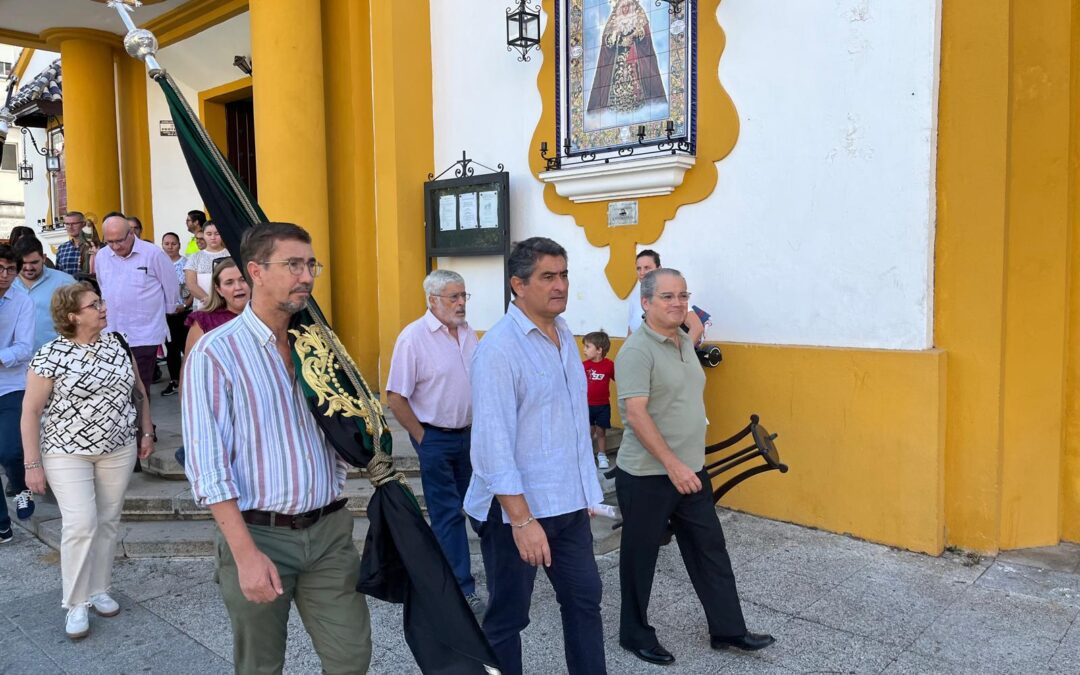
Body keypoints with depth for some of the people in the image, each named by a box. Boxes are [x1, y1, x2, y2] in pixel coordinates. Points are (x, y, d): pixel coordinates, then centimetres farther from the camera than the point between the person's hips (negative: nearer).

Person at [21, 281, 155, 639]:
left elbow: (138, 390, 12)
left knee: (107, 522, 10)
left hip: (119, 449, 4)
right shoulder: (51, 355, -13)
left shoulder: (117, 344, 1)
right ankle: (75, 604, 8)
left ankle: (99, 590, 25)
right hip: (67, 452, -4)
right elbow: (31, 411, -10)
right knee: (81, 525, -8)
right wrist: (33, 463, -12)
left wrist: (146, 432, 9)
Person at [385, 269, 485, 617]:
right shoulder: (413, 336, -14)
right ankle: (462, 589, 4)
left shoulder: (468, 333, 5)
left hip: (467, 435, 6)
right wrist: (423, 439, -11)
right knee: (447, 513, -2)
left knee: (457, 508, 16)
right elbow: (396, 397, -14)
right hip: (434, 437, -6)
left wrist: (476, 429, 11)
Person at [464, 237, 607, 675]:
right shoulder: (499, 347, -17)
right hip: (517, 508, -7)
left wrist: (586, 489, 15)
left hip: (569, 504, 7)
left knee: (584, 599, 16)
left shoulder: (565, 335, 7)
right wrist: (522, 520, -22)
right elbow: (493, 441, -21)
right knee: (508, 616, 10)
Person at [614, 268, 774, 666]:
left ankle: (727, 629, 28)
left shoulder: (685, 343, 10)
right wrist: (672, 465, -26)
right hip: (647, 476, -8)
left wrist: (688, 464, 17)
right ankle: (635, 635, 26)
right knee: (640, 557, 8)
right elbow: (636, 414, -24)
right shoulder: (637, 351, -17)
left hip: (691, 471, 8)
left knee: (710, 551, 14)